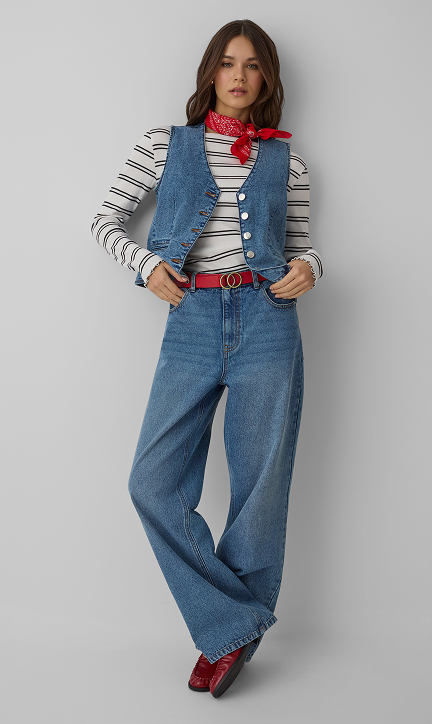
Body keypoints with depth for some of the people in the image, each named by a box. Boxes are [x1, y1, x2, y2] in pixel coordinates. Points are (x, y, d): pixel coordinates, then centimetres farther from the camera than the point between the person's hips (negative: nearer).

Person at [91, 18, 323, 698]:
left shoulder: (285, 160, 12)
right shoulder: (166, 145, 11)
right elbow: (107, 219, 14)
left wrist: (307, 268, -4)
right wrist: (146, 264, -4)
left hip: (265, 320, 0)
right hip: (191, 323, 1)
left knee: (260, 487, 1)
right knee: (153, 482, -7)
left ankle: (229, 633, 21)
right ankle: (233, 627, 7)